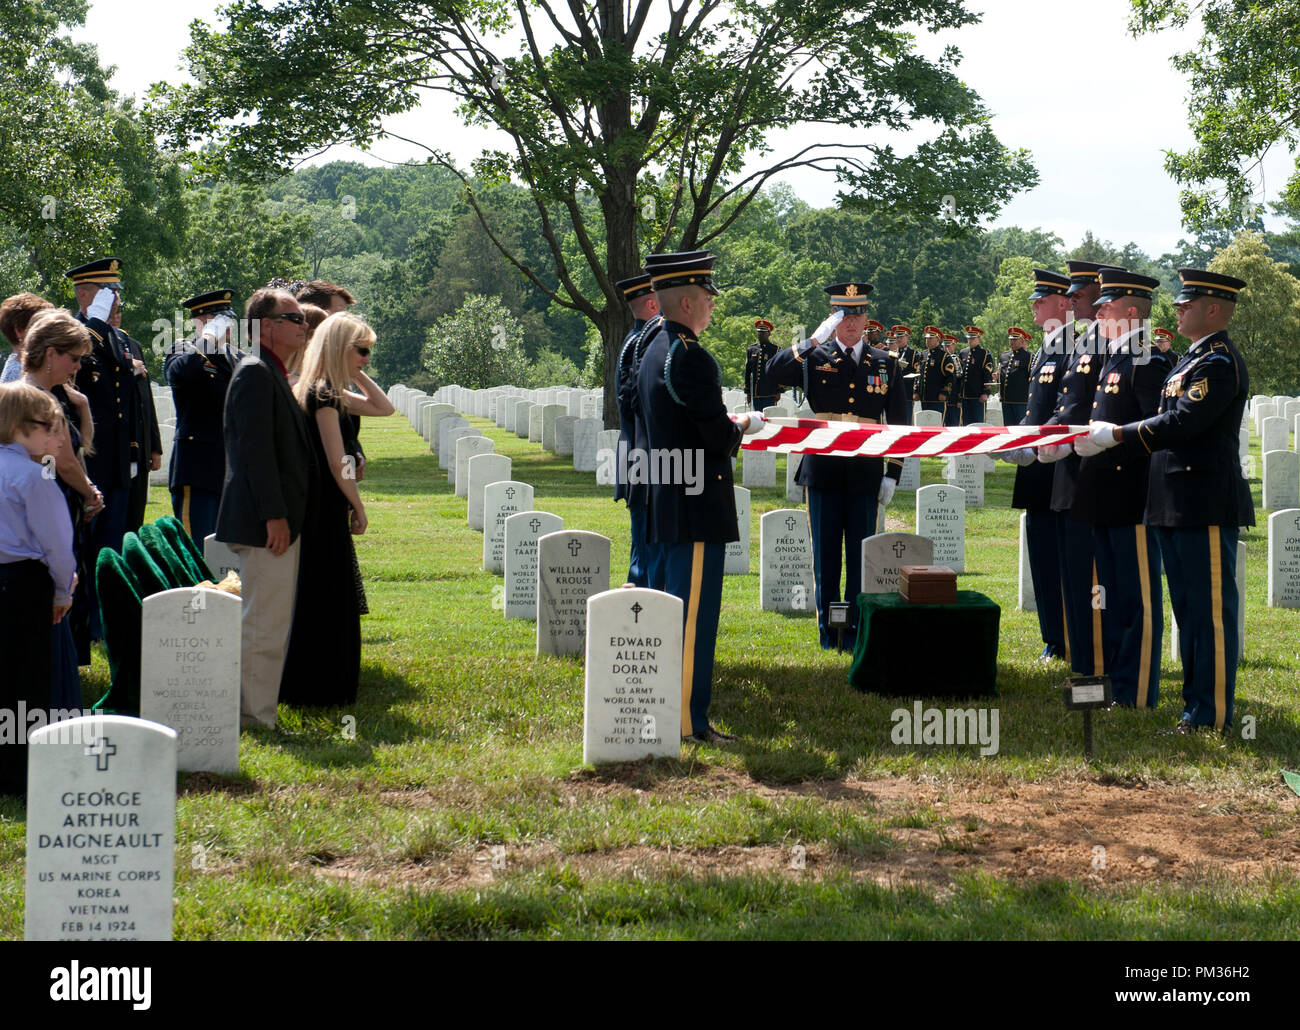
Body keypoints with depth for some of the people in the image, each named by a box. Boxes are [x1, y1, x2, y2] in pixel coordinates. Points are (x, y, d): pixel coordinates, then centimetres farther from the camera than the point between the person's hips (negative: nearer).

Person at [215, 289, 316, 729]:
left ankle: (255, 713, 22)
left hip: (282, 520, 11)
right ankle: (254, 717, -1)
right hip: (264, 524, -11)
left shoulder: (273, 374, 19)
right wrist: (274, 515, -22)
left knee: (272, 624, 15)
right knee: (264, 624, -7)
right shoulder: (255, 373, -14)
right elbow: (255, 449, -20)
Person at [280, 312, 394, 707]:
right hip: (324, 509, -10)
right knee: (324, 599, -3)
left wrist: (357, 375, 12)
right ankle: (320, 688, 3)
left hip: (320, 507, 10)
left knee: (321, 599, 14)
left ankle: (314, 686, 21)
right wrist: (358, 508, -9)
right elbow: (337, 463, -18)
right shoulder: (323, 394, -16)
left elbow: (384, 408, 21)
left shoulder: (331, 392, 13)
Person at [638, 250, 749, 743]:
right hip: (697, 503, -10)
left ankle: (669, 707, 23)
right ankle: (688, 720, -2)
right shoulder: (691, 358, -18)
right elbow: (719, 437, -19)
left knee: (680, 606, 16)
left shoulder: (654, 352, 13)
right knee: (695, 613, -5)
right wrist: (742, 426, 1)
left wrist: (727, 425, 16)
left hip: (667, 497, 10)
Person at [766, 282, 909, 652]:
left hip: (866, 474, 1)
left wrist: (893, 475, 5)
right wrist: (816, 339, -18)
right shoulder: (814, 358, 5)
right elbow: (774, 371, -14)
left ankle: (855, 637, 10)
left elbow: (900, 423, 12)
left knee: (861, 558, 3)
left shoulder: (886, 364, 10)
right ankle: (828, 636, 12)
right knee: (825, 557, 4)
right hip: (823, 472, -1)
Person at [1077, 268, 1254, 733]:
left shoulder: (1220, 363, -15)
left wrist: (1116, 435, -18)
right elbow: (1166, 421, 18)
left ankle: (1214, 711, -1)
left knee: (1211, 607, -5)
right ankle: (1197, 698, 24)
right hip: (1177, 503, 11)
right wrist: (1099, 438, 10)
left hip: (1207, 504, -11)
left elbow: (1182, 423, -23)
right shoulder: (1192, 361, 17)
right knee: (1187, 605, 15)